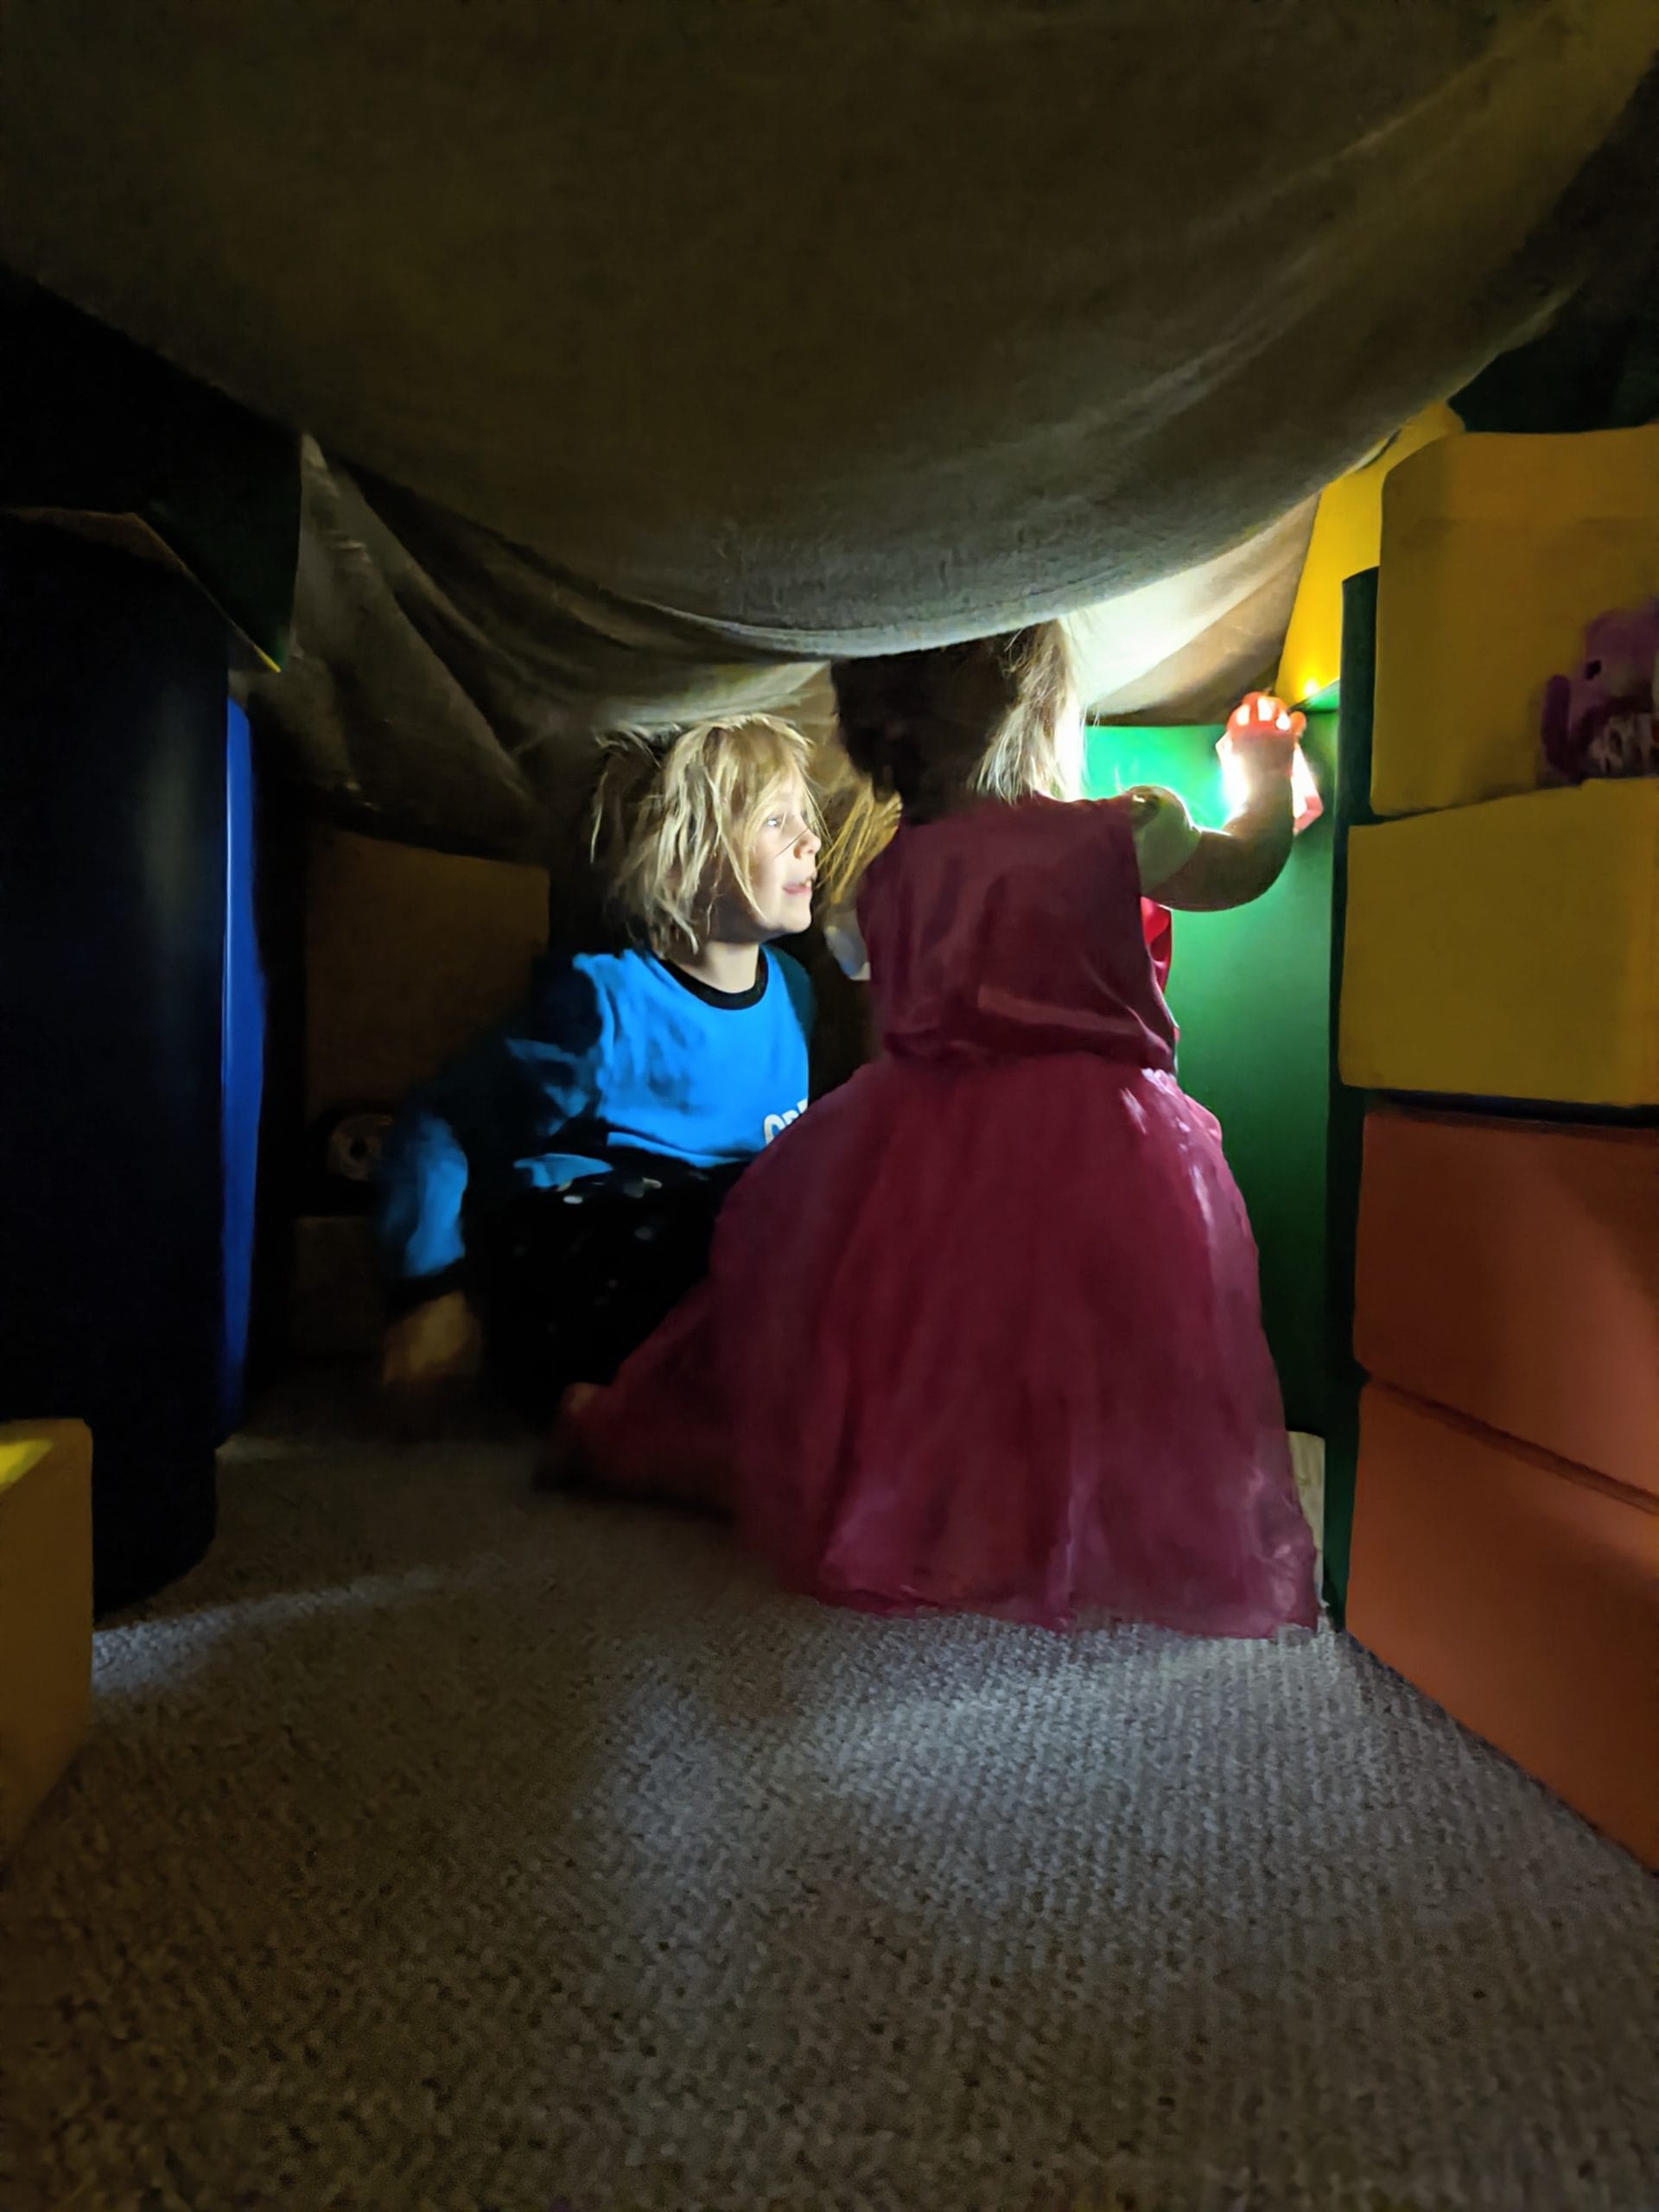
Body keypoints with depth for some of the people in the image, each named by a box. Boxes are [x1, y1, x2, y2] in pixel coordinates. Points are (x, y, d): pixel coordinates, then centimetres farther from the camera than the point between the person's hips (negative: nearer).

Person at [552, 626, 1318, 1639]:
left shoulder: (890, 872, 7)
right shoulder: (1110, 835, -4)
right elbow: (1244, 868, 13)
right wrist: (1268, 777, 33)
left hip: (922, 1151, 5)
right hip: (1088, 1154, -5)